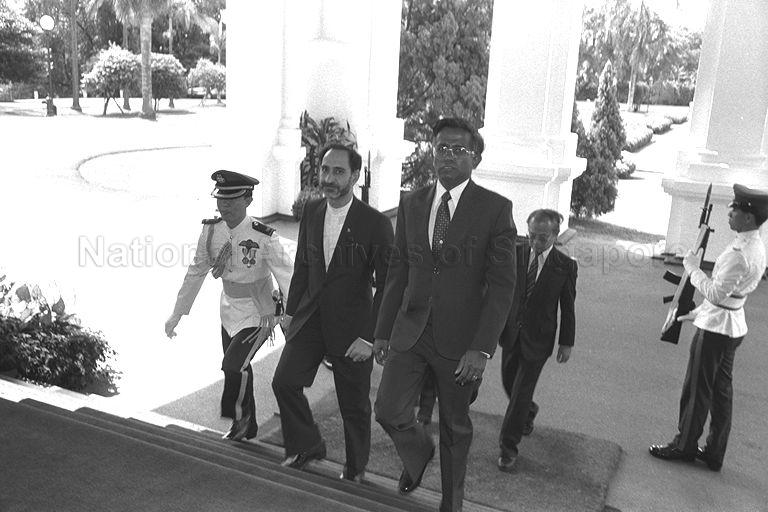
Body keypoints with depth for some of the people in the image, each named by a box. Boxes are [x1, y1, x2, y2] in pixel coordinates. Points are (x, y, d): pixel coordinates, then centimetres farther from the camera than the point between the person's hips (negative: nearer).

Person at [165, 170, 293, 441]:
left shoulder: (264, 238, -24)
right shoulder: (211, 230, -8)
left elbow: (288, 279, -25)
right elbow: (196, 272, 5)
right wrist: (177, 314, 10)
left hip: (257, 314, -6)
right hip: (229, 310, 6)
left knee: (234, 365, -21)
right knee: (236, 368, 17)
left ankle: (239, 415, 11)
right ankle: (247, 428, 41)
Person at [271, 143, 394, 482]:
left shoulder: (375, 224, -16)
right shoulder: (311, 213, 2)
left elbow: (387, 285, -14)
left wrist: (369, 337, -17)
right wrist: (290, 311, 12)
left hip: (351, 326, -4)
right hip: (310, 318, 5)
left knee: (354, 406, 8)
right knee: (284, 381, -3)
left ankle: (355, 470, 32)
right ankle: (307, 447, 23)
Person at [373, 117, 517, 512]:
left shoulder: (496, 209, -8)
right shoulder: (411, 204, 5)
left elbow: (502, 284, -11)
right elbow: (398, 271, 9)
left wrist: (482, 348, -18)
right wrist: (383, 331, 8)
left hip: (461, 339, -3)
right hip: (410, 331, 3)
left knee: (455, 427, 12)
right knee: (389, 412, -3)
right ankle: (418, 454, 33)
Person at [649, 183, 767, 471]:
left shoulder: (739, 254, -25)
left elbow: (716, 293, -23)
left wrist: (693, 268, -12)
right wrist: (699, 312, 17)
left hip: (716, 327, -9)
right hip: (733, 326, 9)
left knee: (697, 388, 5)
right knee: (721, 390, 15)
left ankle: (685, 446, 20)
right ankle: (714, 453, 25)